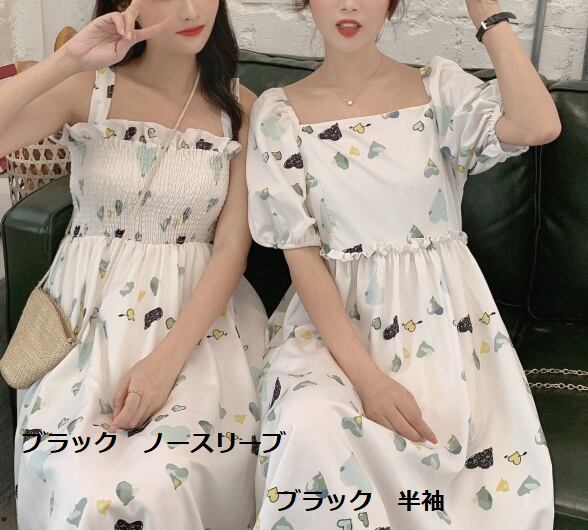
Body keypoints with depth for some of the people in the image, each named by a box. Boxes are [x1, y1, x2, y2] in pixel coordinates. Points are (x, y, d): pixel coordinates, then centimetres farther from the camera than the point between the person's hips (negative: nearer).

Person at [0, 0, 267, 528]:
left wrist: (167, 357, -16)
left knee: (165, 487, -25)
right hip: (91, 310, 0)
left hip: (198, 315, 1)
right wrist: (68, 60, -23)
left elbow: (232, 244, -5)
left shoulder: (240, 106, 1)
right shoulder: (87, 88, -2)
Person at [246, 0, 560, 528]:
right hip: (334, 315, 0)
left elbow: (539, 126, -16)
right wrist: (366, 375, -17)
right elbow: (300, 253, -6)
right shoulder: (279, 112, 2)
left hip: (442, 312, 1)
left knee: (506, 480, -22)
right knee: (311, 427, -32)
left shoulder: (438, 86, 4)